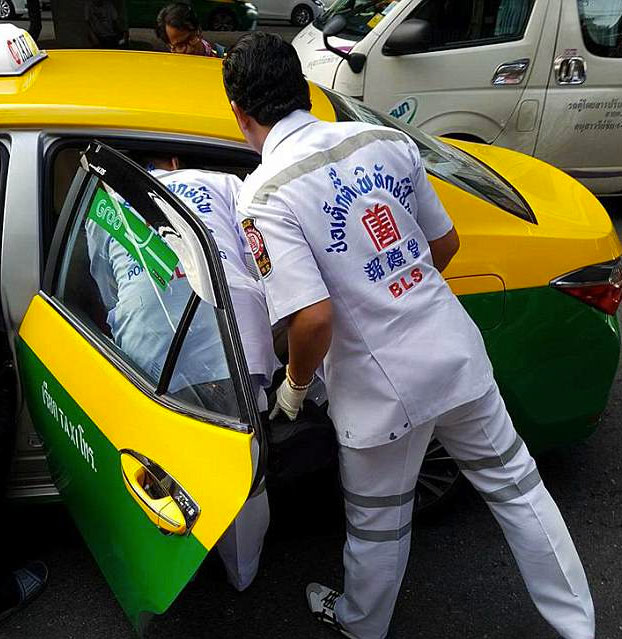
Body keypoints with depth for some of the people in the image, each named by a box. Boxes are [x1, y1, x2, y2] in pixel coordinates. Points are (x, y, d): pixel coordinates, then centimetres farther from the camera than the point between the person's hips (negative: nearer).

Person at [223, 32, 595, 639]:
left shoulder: (263, 196, -17)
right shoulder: (386, 141, -1)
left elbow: (314, 318, -26)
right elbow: (446, 243, 8)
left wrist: (294, 386, -6)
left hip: (383, 389, -4)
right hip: (458, 355, 5)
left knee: (377, 529, 21)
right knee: (515, 484, 23)